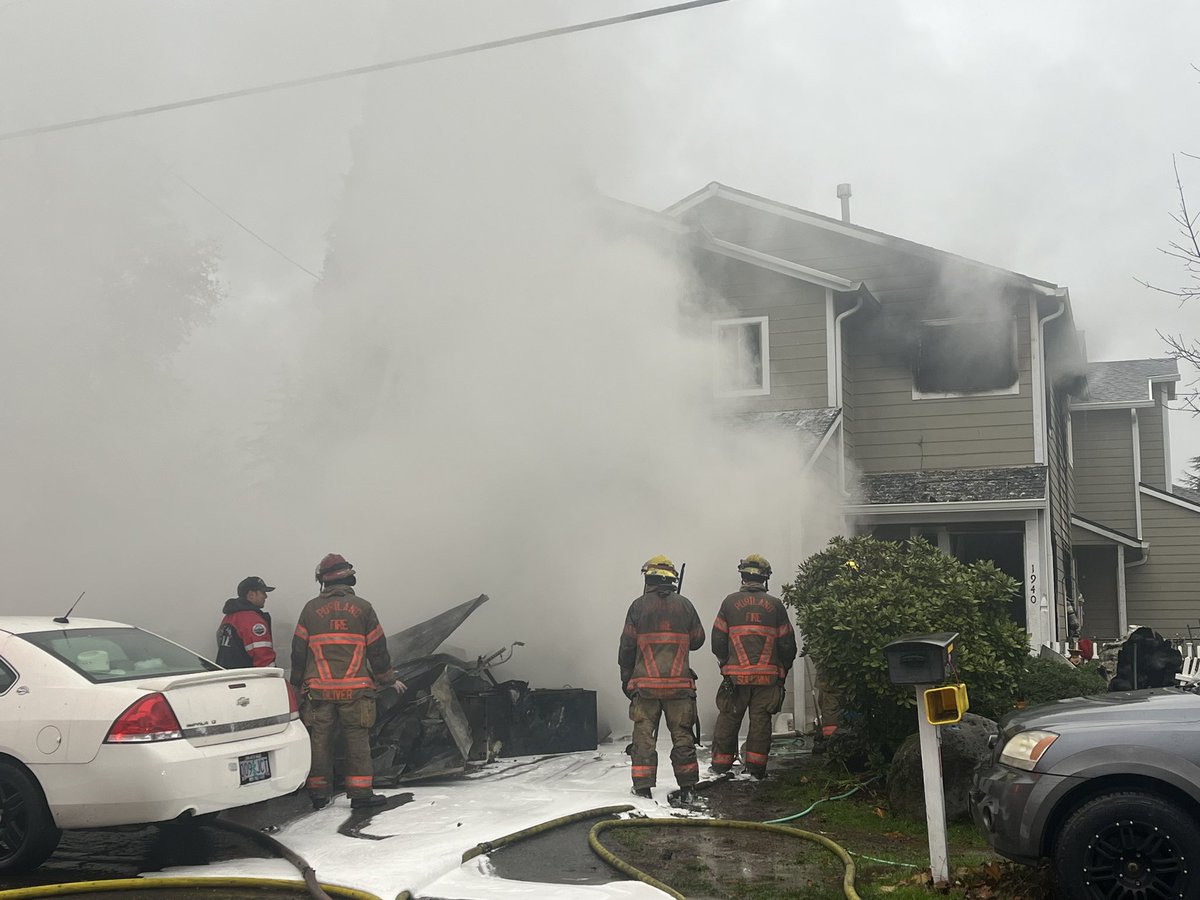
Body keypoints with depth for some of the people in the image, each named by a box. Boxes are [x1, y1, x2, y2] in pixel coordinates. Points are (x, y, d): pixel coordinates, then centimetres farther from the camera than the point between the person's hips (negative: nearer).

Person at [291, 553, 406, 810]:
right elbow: (377, 648, 4)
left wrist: (298, 683, 19)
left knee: (319, 739, 8)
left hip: (318, 689, 1)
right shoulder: (362, 607, 1)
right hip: (355, 688, -1)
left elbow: (298, 649, 6)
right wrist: (389, 679, 16)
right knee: (357, 739, 3)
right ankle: (360, 792, 2)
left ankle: (318, 793, 12)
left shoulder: (311, 608, 3)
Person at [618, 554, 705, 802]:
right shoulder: (684, 605, 2)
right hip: (680, 683, 1)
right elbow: (697, 640, 11)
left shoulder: (638, 606, -2)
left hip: (645, 684, -1)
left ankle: (643, 786, 5)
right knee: (682, 735, 8)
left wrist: (626, 678, 10)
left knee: (644, 734, 6)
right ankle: (687, 788, 9)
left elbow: (627, 646, 0)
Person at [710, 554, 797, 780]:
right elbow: (787, 642, 4)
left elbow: (718, 638, 3)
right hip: (767, 675, 0)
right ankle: (755, 766, 6)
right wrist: (783, 669, 18)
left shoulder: (730, 602, 1)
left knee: (728, 719, 8)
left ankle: (721, 764, 13)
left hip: (736, 674, 0)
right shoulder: (774, 604, 2)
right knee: (760, 720, 6)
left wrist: (725, 662, 19)